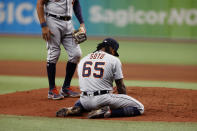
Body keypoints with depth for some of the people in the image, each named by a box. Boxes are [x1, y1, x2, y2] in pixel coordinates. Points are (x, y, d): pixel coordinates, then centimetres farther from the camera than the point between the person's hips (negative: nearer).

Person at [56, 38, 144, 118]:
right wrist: (124, 102, 18)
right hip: (104, 99, -6)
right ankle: (107, 112, -17)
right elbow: (121, 87, 2)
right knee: (139, 108, -1)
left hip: (86, 102, 6)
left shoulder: (83, 60, 16)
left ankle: (77, 108, 6)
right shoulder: (114, 60, 0)